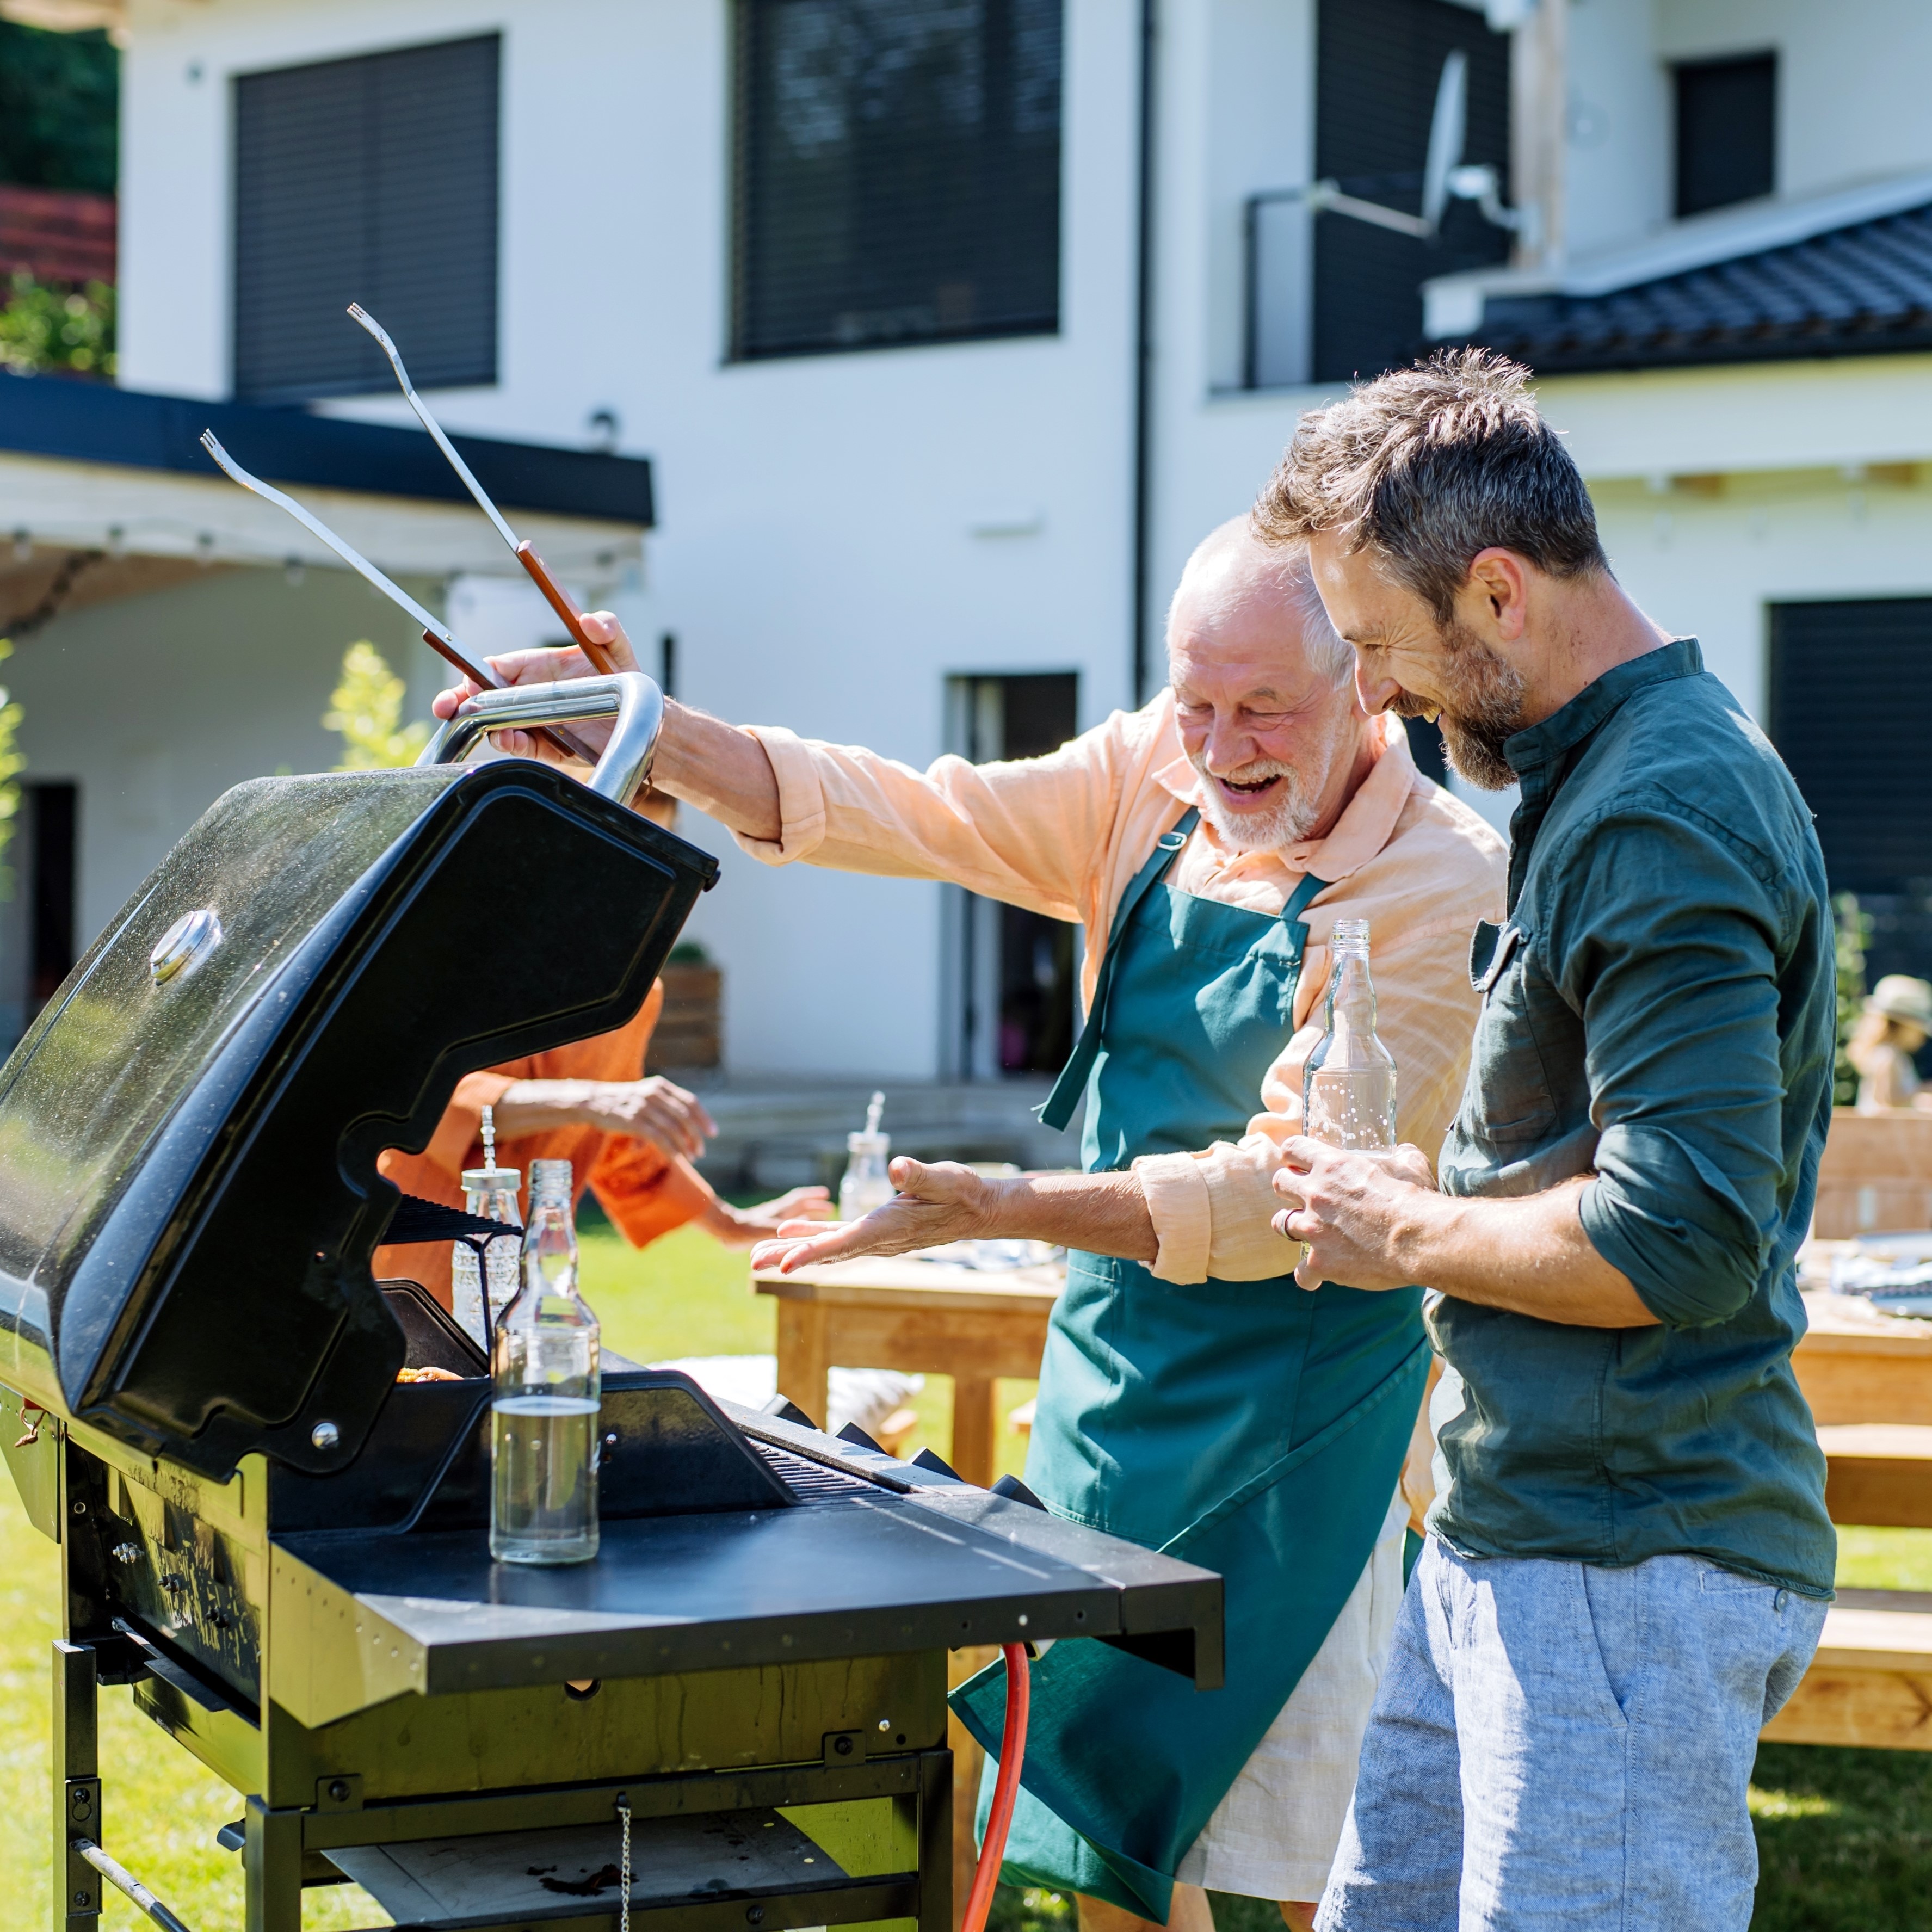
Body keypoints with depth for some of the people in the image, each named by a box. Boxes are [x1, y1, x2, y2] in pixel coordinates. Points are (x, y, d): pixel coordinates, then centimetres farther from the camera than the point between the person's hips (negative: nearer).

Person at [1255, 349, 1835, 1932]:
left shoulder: (1662, 818, -19)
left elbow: (1681, 1242, -25)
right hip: (1516, 1536, 10)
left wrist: (1408, 1236, -11)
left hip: (1628, 1575, -10)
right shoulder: (1600, 776, 14)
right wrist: (1432, 1189, 12)